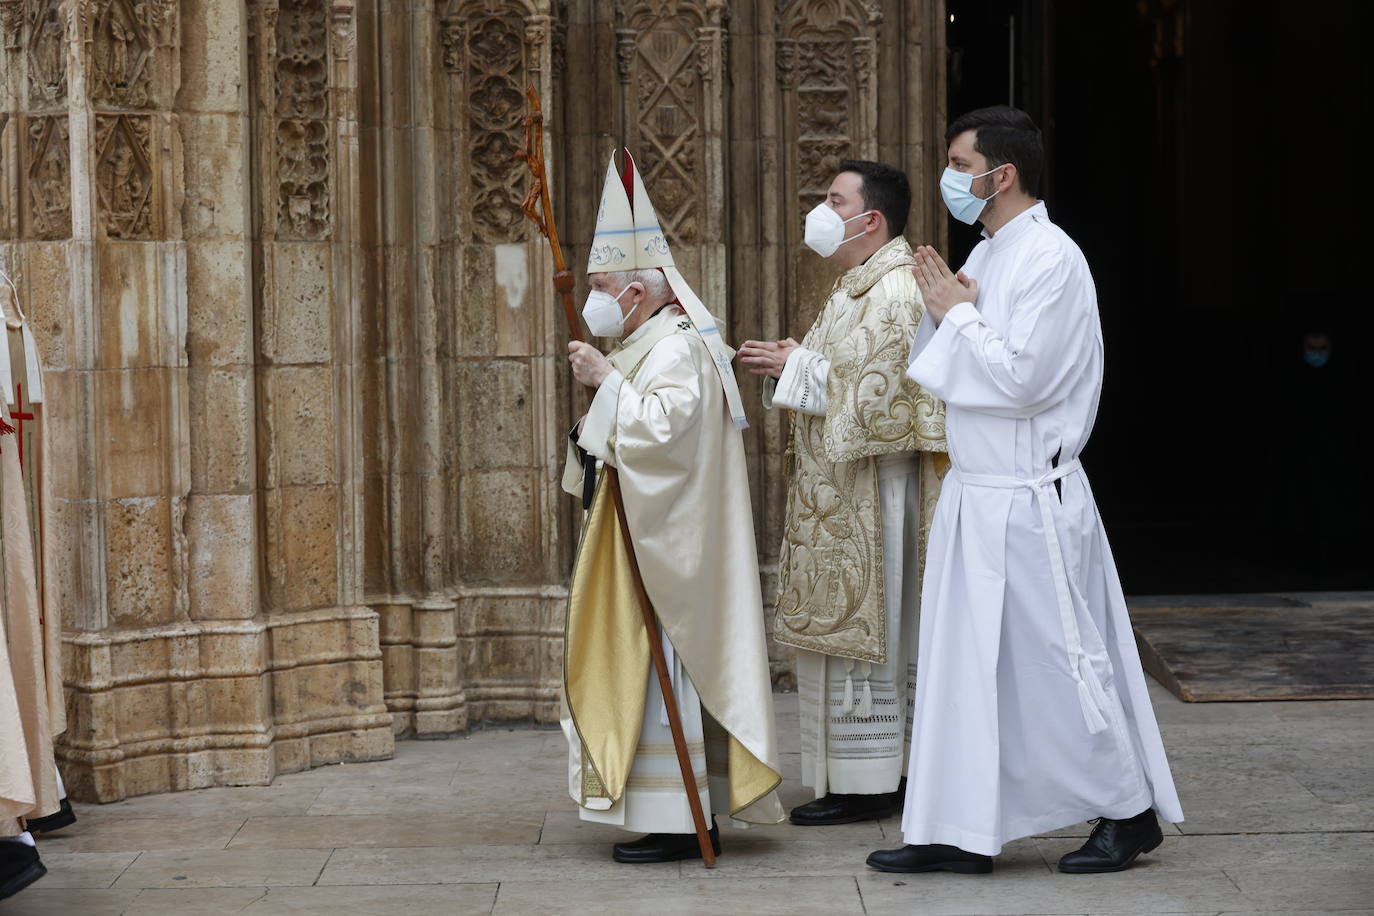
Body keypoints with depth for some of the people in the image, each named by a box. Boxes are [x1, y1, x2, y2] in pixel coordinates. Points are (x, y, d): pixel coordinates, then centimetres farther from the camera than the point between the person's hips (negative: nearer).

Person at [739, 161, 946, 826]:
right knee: (848, 634, 12)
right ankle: (883, 772, 17)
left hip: (871, 491, -11)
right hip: (841, 490, 11)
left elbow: (874, 389, -24)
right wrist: (789, 364, 3)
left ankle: (865, 784, 0)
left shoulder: (894, 292, -16)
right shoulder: (860, 287, 17)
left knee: (859, 634, -6)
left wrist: (795, 365, -16)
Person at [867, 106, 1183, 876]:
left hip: (1029, 499, -9)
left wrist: (957, 315, -12)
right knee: (965, 661, 10)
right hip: (977, 494, 9)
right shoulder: (987, 256, 12)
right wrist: (947, 314, -1)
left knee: (1061, 663, 0)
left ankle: (1131, 813, 15)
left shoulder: (1050, 259, -16)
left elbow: (1021, 378, -23)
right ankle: (959, 830, 16)